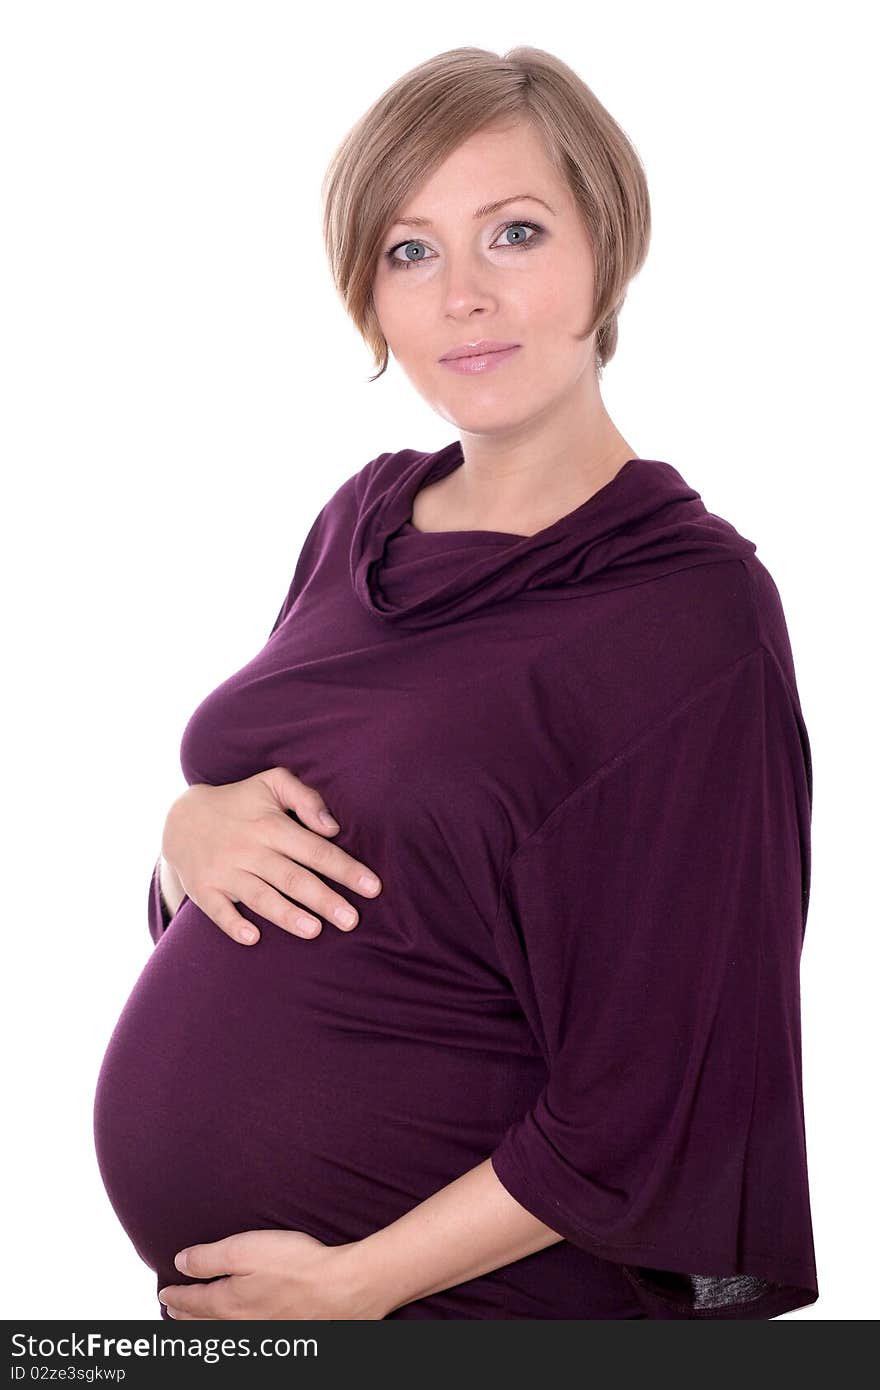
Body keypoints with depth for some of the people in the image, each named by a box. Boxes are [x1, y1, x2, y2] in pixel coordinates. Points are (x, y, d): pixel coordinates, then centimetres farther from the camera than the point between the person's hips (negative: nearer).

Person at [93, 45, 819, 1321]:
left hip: (463, 1307, -6)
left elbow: (645, 1116, -18)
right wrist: (190, 831, -11)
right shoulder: (368, 516, 1)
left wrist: (353, 1279, -16)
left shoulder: (695, 623, -19)